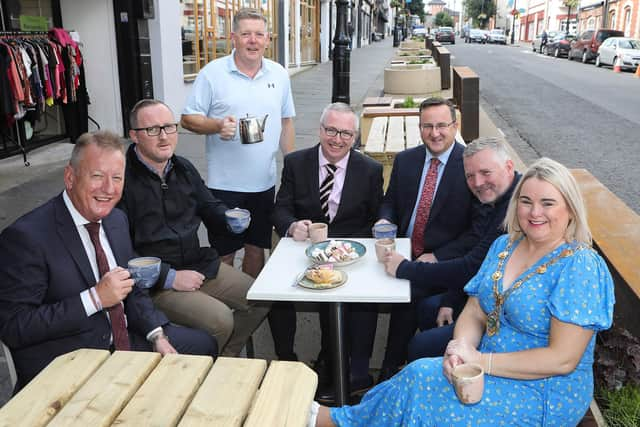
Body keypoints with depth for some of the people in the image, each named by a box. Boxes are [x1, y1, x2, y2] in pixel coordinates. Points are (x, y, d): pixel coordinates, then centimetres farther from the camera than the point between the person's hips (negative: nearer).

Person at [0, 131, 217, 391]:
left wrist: (157, 336, -2)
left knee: (203, 345, 10)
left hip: (124, 341, 8)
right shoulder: (25, 236, -18)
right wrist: (95, 298, -25)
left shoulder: (117, 220, 5)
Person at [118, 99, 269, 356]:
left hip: (199, 265, 8)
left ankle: (224, 360, 20)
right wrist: (169, 277, -18)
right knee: (219, 319, -25)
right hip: (156, 283, -8)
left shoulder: (183, 168, 10)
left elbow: (211, 208, 21)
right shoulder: (123, 178, -14)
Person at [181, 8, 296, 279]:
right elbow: (188, 119, -3)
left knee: (256, 249, 14)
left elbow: (286, 121, 13)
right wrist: (218, 126, -22)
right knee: (224, 254, 7)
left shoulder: (279, 74, 7)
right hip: (224, 184, -3)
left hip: (264, 183, 4)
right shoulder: (212, 73, -5)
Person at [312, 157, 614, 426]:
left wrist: (481, 361, -20)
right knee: (419, 373, -22)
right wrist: (461, 347, -17)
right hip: (490, 367, 6)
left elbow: (562, 359, -20)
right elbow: (475, 312, 6)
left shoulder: (581, 268, -16)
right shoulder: (504, 245, 6)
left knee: (420, 378, -20)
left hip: (543, 395, -6)